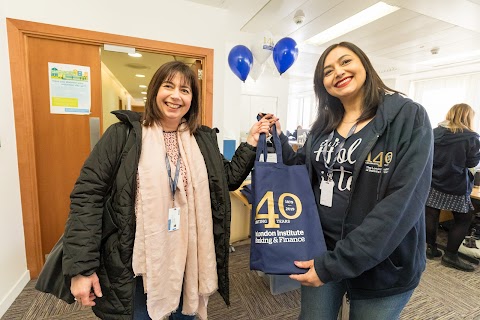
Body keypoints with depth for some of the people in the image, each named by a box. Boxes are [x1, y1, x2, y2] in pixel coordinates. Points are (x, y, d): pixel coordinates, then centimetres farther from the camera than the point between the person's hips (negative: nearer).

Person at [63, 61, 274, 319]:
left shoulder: (204, 139, 2)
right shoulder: (124, 134, -10)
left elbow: (229, 179, 8)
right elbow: (87, 194, -11)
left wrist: (251, 141, -1)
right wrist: (81, 267, -14)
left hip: (189, 260, 4)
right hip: (137, 263, -3)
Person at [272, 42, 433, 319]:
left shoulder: (409, 116, -12)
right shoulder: (324, 126, 4)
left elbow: (403, 202, -21)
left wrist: (336, 264, -23)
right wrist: (279, 139, -5)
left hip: (381, 265, -4)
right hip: (320, 250, 4)